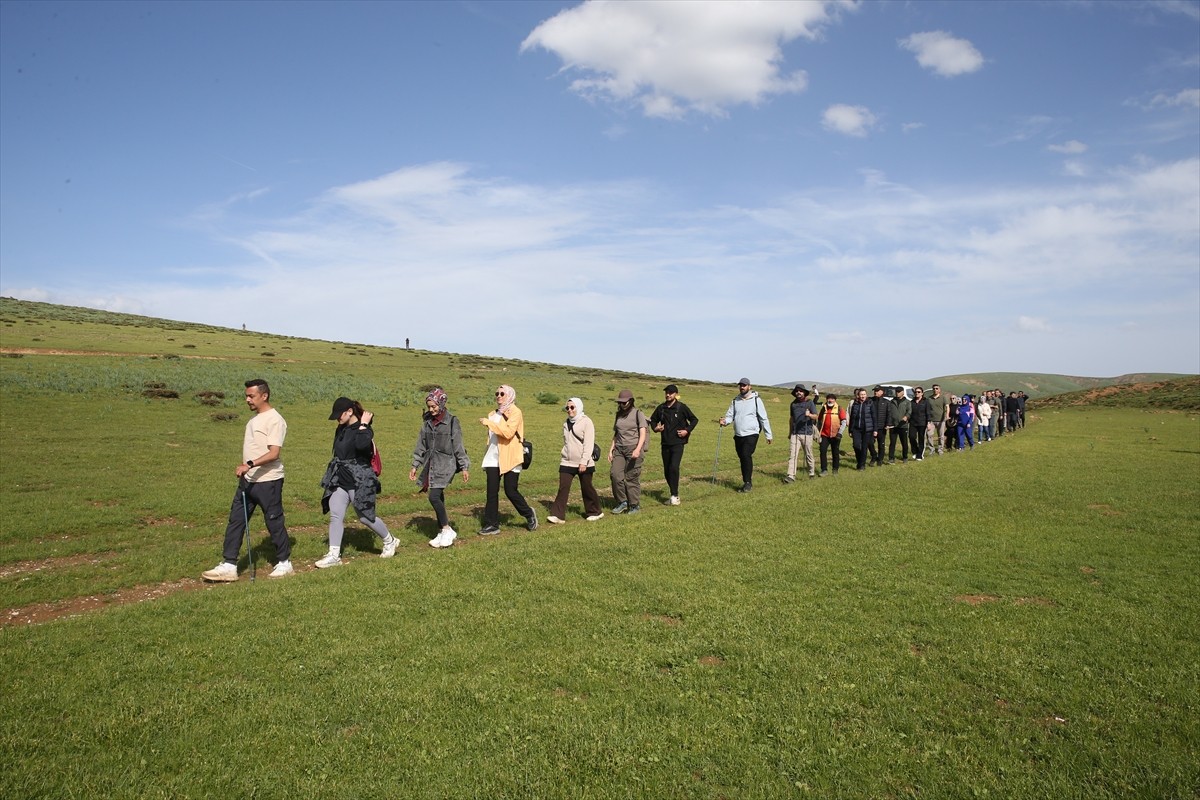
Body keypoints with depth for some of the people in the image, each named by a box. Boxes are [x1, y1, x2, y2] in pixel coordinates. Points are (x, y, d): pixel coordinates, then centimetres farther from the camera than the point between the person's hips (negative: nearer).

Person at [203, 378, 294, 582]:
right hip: (248, 480, 9)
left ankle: (284, 563, 17)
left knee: (274, 522, 2)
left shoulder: (274, 420, -15)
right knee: (235, 521, 6)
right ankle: (228, 566, 10)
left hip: (268, 481, -9)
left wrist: (249, 464, -32)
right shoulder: (254, 419, 14)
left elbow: (274, 453, -24)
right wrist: (245, 468, 16)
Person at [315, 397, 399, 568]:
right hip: (340, 480, 7)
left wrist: (363, 425, -28)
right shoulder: (341, 430, 10)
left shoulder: (364, 429, -14)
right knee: (335, 515, -1)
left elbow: (361, 445, -37)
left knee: (365, 517, 3)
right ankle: (334, 555, 3)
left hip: (359, 481, -7)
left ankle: (390, 541, 25)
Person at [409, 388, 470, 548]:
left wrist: (464, 467, -6)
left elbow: (458, 445, -6)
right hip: (431, 465, 6)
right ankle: (443, 532, 17)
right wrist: (415, 466, 13)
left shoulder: (452, 421, -6)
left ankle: (447, 529, -3)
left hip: (446, 464, -6)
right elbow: (421, 445, 15)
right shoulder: (427, 421, 10)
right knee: (438, 498, 8)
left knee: (434, 497, -17)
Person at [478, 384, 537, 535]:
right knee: (491, 491, 1)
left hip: (509, 459, -6)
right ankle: (492, 524, 8)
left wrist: (489, 423, -21)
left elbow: (508, 432, -22)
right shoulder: (494, 414, 14)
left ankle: (529, 514, 22)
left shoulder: (515, 412, -7)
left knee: (511, 491, -1)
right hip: (493, 459, 6)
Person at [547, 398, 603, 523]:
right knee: (563, 488, -4)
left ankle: (595, 512, 24)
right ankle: (557, 515, -4)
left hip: (584, 464, -5)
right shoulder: (566, 422, 11)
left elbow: (589, 444, -15)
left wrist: (584, 462, -20)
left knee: (586, 488, 6)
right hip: (567, 462, 5)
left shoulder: (586, 422, -9)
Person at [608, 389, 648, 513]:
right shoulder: (619, 415, 16)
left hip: (633, 449, -5)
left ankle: (635, 505, 8)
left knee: (631, 477, -5)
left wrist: (638, 449, -21)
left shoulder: (638, 413, -1)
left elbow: (643, 434, -9)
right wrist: (611, 450, 14)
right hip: (619, 449, 5)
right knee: (615, 474, -10)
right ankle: (622, 502, 3)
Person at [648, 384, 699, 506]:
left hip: (678, 443, -5)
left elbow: (694, 420, 4)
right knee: (667, 470, 8)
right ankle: (674, 494, 21)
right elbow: (653, 420, 21)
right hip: (665, 444, 5)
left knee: (674, 467, -19)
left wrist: (687, 430, -9)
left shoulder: (681, 407, -4)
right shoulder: (661, 408, 7)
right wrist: (655, 428, 2)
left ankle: (674, 496, -13)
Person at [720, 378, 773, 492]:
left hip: (751, 434, -5)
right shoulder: (735, 400, 10)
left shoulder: (756, 400, -2)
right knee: (742, 458, 9)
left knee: (746, 455, -19)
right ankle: (746, 483, 19)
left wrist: (769, 435, 0)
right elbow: (730, 415, 9)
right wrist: (725, 421, -15)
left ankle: (748, 482, -11)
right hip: (738, 435, 5)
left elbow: (764, 418, 0)